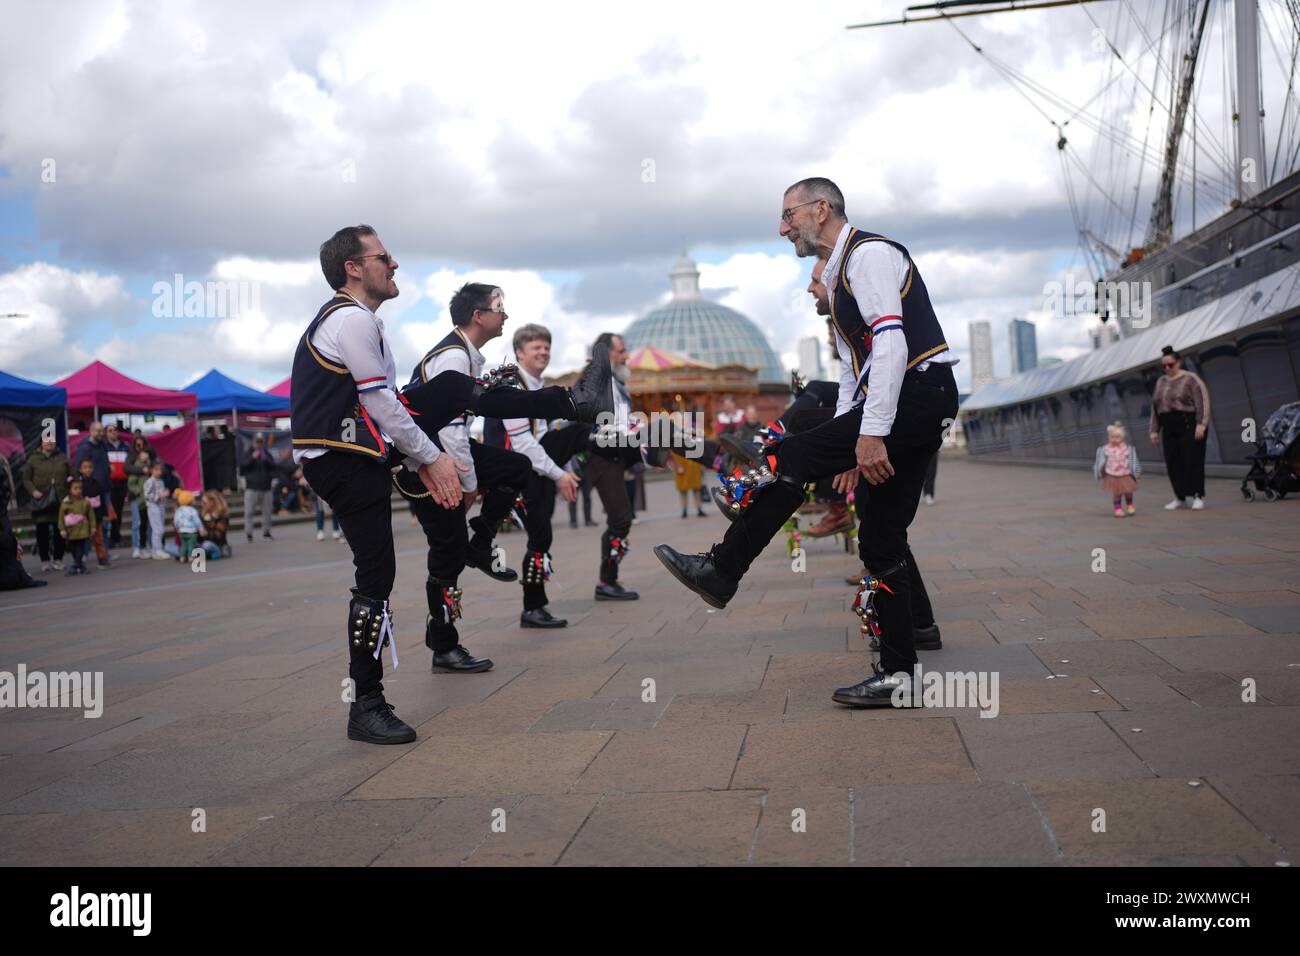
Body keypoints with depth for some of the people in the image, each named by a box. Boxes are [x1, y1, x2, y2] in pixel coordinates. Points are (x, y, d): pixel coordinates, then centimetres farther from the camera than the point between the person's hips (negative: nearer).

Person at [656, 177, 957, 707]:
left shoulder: (868, 254, -8)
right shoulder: (837, 276, 24)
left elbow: (891, 342, -20)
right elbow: (852, 369, 24)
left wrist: (871, 433, -24)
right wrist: (846, 449, 18)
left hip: (917, 393, -10)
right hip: (921, 413, 10)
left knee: (791, 458, -14)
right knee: (882, 538, 8)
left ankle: (721, 570, -6)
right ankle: (896, 673, 11)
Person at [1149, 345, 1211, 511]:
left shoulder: (1190, 378, -3)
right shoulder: (1161, 383, 16)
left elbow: (1202, 401, -10)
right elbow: (1155, 408, 18)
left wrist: (1201, 424, -18)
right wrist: (1154, 430, 13)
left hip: (1189, 426, -6)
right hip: (1169, 428, 6)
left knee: (1192, 462, -6)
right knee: (1173, 463, 3)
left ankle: (1198, 497, -1)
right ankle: (1180, 498, 10)